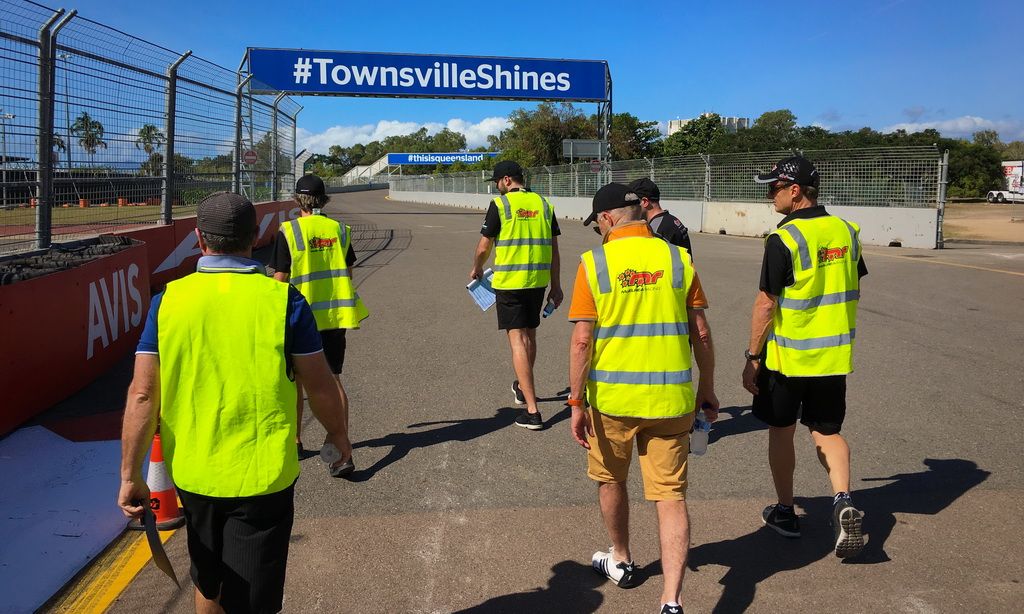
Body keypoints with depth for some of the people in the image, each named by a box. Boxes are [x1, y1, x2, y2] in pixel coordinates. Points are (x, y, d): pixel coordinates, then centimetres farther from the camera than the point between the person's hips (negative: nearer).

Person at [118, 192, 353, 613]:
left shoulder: (169, 300, -6)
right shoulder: (282, 299, -12)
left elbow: (142, 394, -7)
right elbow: (320, 387, -6)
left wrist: (130, 476, 2)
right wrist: (338, 436, 12)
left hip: (192, 474, 3)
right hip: (262, 477, -3)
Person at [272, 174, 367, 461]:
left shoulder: (288, 231, -9)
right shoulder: (339, 229, 2)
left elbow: (280, 278, -8)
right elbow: (348, 273, 8)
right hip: (337, 313, 3)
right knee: (333, 378, 8)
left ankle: (295, 440, 27)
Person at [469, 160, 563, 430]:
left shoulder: (500, 204, -7)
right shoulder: (543, 203, 7)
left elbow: (484, 247, -4)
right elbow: (553, 249, 9)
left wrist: (476, 269, 16)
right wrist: (556, 285, 16)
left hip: (509, 281, -5)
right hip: (538, 281, 6)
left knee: (517, 340, -4)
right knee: (530, 335, 21)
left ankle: (532, 411, -8)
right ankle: (523, 388, 43)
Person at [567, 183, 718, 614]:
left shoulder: (594, 263, -7)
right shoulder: (677, 258, 1)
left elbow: (582, 341, -11)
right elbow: (700, 333, 3)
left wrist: (577, 402, -5)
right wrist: (707, 390, 14)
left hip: (612, 398, -1)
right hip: (670, 398, 2)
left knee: (610, 480, 22)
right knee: (671, 496, 7)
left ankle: (621, 562, 42)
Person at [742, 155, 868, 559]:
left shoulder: (784, 239, -17)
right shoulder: (846, 231, 3)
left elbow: (766, 304, -16)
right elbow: (853, 292, 12)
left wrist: (752, 357, -9)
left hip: (786, 357, -5)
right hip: (834, 356, 5)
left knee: (781, 432, 12)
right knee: (827, 432, 15)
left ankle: (785, 512, 23)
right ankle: (843, 500, -6)